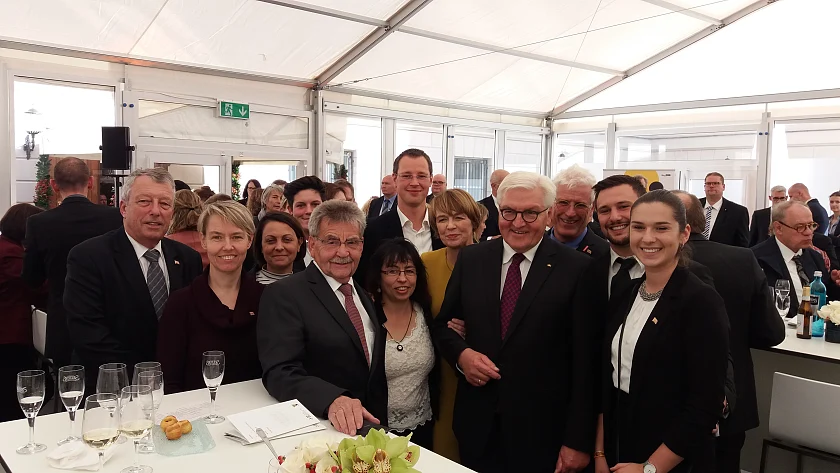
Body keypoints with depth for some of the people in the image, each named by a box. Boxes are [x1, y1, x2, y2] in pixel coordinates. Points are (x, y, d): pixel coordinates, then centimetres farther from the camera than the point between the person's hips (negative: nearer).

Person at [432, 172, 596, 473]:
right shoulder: (470, 259, 2)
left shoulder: (576, 268, -9)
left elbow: (584, 362, -9)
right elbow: (442, 324, 11)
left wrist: (578, 441, -9)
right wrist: (461, 354, -10)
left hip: (542, 432, -3)